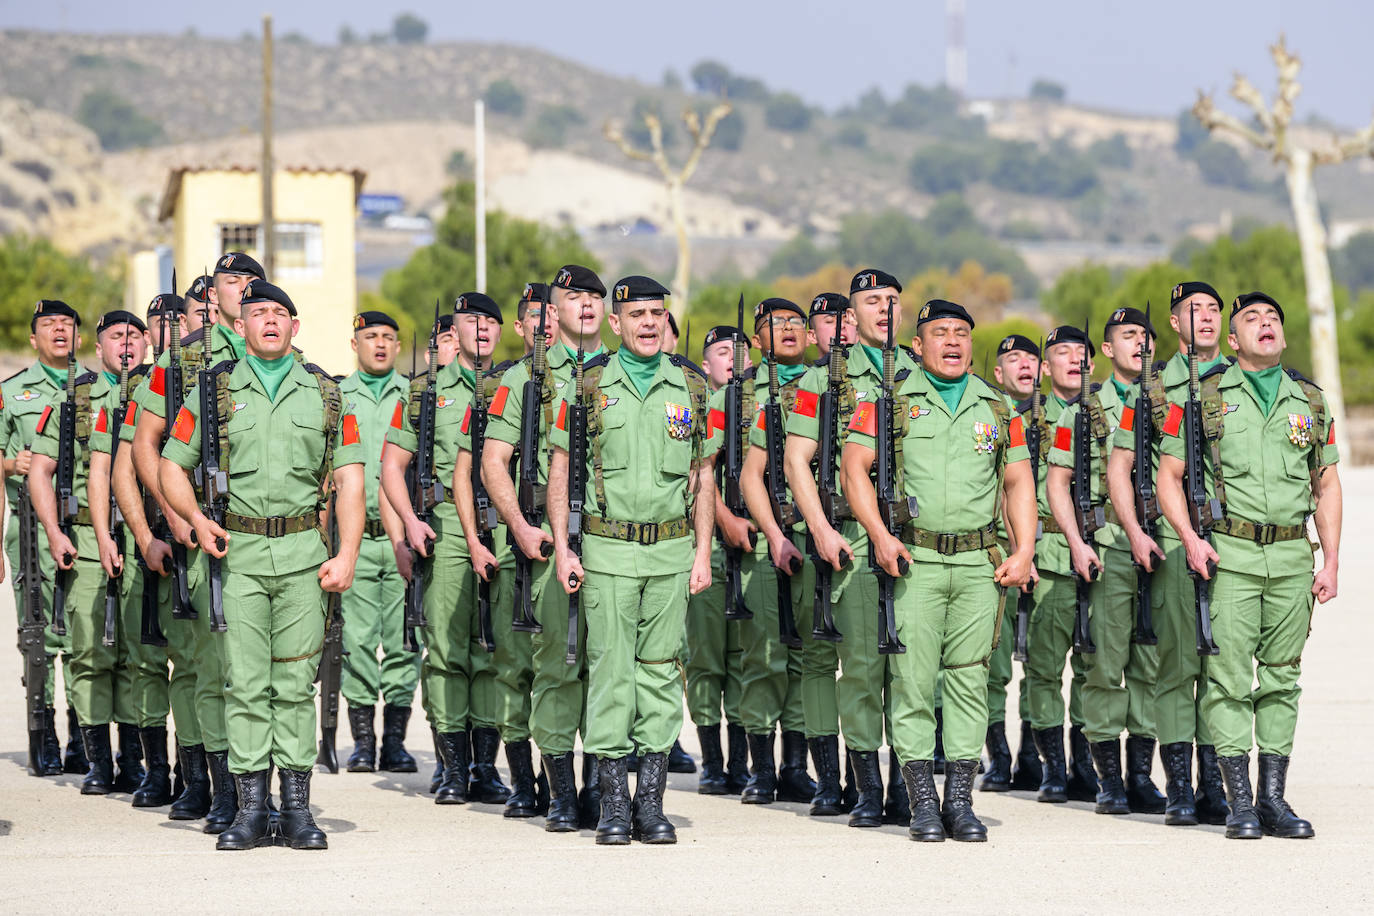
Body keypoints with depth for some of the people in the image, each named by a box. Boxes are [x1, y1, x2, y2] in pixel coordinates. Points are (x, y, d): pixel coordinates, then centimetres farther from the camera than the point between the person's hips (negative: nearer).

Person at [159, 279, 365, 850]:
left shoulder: (324, 394, 9)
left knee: (295, 683, 3)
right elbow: (172, 465, 10)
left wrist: (347, 555, -5)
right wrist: (195, 518, -8)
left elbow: (349, 479, 6)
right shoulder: (215, 390, 7)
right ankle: (251, 809, 3)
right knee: (246, 682, -2)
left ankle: (297, 808, 7)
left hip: (304, 553, 1)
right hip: (238, 550, -1)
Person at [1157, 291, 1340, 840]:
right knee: (1230, 679, -5)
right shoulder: (1204, 397, 4)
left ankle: (1274, 798, 11)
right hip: (1229, 554, -3)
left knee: (1282, 678, 6)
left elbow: (1327, 487, 15)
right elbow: (1169, 476, 4)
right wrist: (1190, 539, -10)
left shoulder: (1311, 402, 12)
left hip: (1293, 557, 3)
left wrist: (1331, 560, 6)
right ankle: (1240, 803, -1)